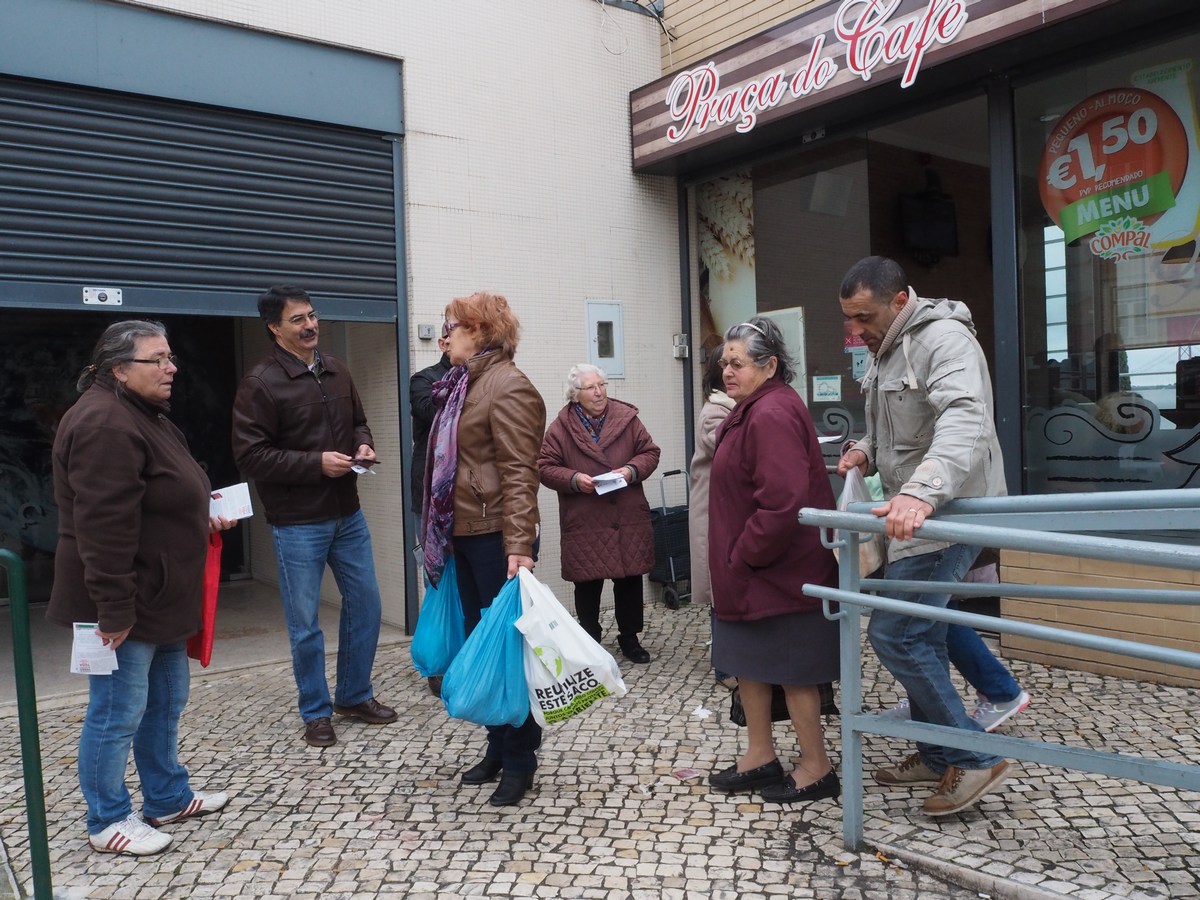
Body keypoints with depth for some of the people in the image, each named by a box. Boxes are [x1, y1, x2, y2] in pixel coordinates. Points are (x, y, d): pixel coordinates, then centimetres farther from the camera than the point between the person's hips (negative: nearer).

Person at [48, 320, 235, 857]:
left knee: (166, 700, 19)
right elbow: (104, 526, -26)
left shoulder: (145, 416, 14)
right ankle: (107, 822, 19)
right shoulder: (105, 424, -22)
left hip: (159, 596, 11)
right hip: (126, 602, -11)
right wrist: (114, 609, -27)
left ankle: (167, 798, 33)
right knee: (117, 712, 3)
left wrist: (202, 520, 11)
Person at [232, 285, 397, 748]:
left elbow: (358, 421, 19)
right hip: (298, 523, -6)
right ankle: (316, 712, 24)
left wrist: (364, 446, -3)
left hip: (347, 515, 6)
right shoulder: (260, 383, -13)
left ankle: (354, 695, 33)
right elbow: (250, 455, -16)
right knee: (305, 623, 5)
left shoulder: (335, 370, 6)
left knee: (365, 605, 14)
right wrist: (317, 463, -21)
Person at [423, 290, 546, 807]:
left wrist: (519, 545, -28)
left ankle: (519, 759, 14)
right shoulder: (464, 384, 16)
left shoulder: (508, 386, -14)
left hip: (496, 536, -9)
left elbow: (518, 473, -22)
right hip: (464, 533, 10)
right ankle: (497, 746, 28)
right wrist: (442, 532, 19)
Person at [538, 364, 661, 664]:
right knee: (587, 584, 6)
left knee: (630, 579, 9)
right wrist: (574, 479, -18)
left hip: (628, 518, 2)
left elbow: (650, 452, 6)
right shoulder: (561, 427, -2)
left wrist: (632, 470, -12)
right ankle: (590, 642, 24)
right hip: (584, 523, -2)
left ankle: (630, 638, 27)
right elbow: (545, 467, -2)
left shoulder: (626, 417, 3)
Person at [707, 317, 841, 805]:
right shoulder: (753, 411, 12)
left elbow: (783, 504, -30)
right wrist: (736, 560, 13)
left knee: (789, 670, 4)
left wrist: (742, 556, -19)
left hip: (781, 572, -10)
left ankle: (816, 768, 20)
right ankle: (760, 756, 31)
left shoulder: (772, 415, -23)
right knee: (748, 662, 17)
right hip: (750, 572, 10)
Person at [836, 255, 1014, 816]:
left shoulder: (943, 339, -18)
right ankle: (937, 757, 29)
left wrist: (922, 491, -49)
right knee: (920, 636, 15)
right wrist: (867, 450, 2)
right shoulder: (888, 350, 14)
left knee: (893, 635, -10)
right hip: (915, 515, 10)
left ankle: (975, 758, 3)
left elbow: (964, 422, -34)